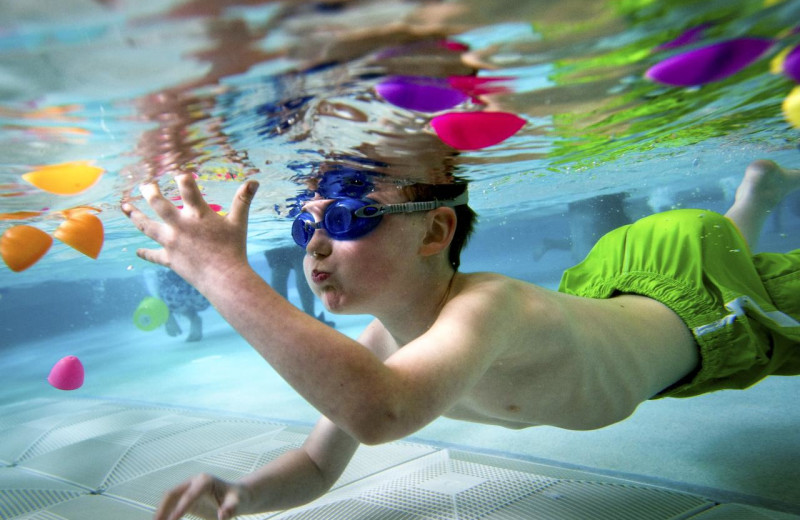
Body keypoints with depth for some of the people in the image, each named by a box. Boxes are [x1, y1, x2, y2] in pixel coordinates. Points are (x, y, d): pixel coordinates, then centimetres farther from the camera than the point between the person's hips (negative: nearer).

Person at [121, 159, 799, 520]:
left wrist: (223, 270, -58)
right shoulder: (382, 343, -24)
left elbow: (380, 413, -66)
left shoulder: (485, 307, -47)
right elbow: (318, 465, -14)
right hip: (611, 289, 6)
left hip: (689, 286, -5)